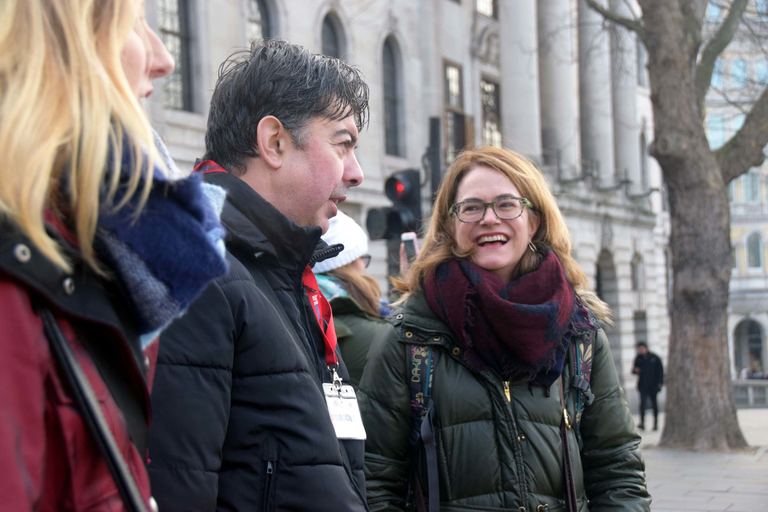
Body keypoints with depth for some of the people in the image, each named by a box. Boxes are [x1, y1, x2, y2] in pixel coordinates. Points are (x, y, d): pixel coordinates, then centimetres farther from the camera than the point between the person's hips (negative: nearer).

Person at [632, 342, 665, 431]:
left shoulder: (654, 358, -1)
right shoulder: (638, 358, 3)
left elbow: (660, 370, 3)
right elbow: (634, 370, 11)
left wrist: (660, 382, -2)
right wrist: (635, 370, -14)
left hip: (653, 385, 0)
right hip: (643, 385, 0)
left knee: (654, 404, 9)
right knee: (643, 402, -13)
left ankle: (655, 423, 19)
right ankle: (642, 422, -19)